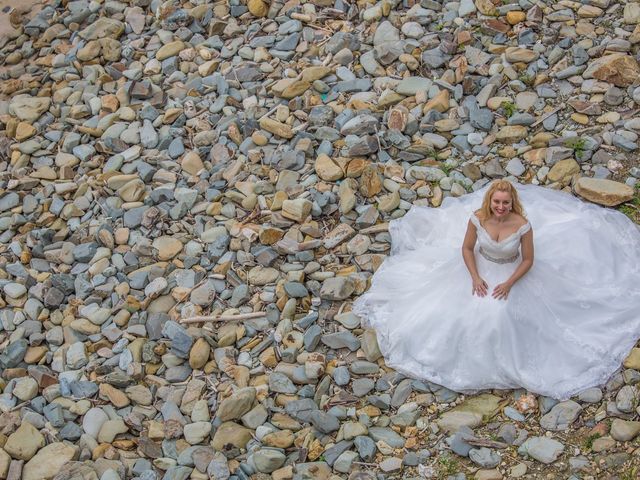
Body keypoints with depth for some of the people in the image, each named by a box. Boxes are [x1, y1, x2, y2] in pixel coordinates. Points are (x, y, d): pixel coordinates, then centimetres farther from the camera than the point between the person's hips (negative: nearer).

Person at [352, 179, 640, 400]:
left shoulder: (523, 225, -28)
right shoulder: (477, 218, -22)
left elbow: (528, 260, -13)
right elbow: (466, 249, -6)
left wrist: (509, 284, -23)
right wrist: (475, 277, -18)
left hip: (510, 275, -3)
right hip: (481, 271, 3)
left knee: (503, 317, -14)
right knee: (469, 313, -3)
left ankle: (507, 361, 18)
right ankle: (474, 356, 26)